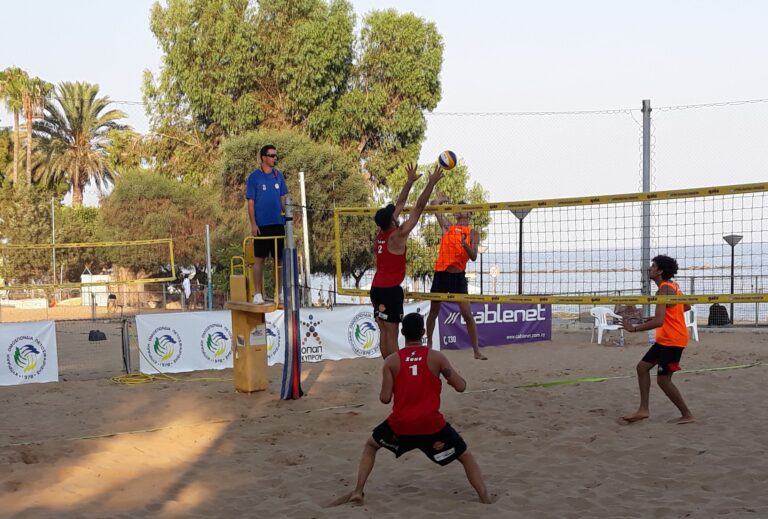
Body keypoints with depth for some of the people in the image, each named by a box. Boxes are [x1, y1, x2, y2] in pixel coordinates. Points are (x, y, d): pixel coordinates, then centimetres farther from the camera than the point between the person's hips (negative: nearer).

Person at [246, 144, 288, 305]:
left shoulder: (279, 176, 9)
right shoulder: (254, 177, -3)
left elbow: (283, 199, 13)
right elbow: (250, 202, -4)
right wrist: (253, 224, -11)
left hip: (278, 223, 4)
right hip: (262, 224, -4)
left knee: (279, 258, 6)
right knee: (260, 258, -1)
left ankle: (278, 293, 14)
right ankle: (258, 294, 3)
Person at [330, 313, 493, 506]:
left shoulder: (392, 361, -1)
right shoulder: (436, 357, -3)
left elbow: (385, 398, -3)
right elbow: (461, 386, -1)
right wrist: (448, 372, 19)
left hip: (400, 424, 1)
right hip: (432, 424, -1)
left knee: (370, 446, 28)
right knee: (466, 457, 16)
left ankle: (358, 492, 18)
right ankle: (486, 499, 4)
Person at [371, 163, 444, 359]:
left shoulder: (380, 234, 7)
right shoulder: (398, 235, -13)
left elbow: (399, 205, 16)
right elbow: (419, 207, -12)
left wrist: (410, 181, 22)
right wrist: (431, 183, -7)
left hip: (377, 288, 8)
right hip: (391, 290, -8)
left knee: (384, 332, 8)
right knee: (391, 334, -8)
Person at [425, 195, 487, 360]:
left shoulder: (473, 234, 4)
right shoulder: (448, 226, 9)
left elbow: (474, 256, -8)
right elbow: (435, 203, 6)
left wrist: (465, 245, -25)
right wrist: (443, 198, 25)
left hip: (458, 276, -2)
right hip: (441, 273, 2)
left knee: (467, 314, -8)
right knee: (433, 312, 12)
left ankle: (476, 350, -3)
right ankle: (429, 343, 30)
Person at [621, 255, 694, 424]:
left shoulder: (664, 290, -21)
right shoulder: (672, 286, 9)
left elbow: (658, 321, -30)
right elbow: (687, 307, 23)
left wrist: (634, 328, -25)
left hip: (672, 340, -10)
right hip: (665, 338, 10)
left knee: (663, 380, -5)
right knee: (642, 366, 10)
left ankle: (687, 415, 7)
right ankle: (643, 409, 12)